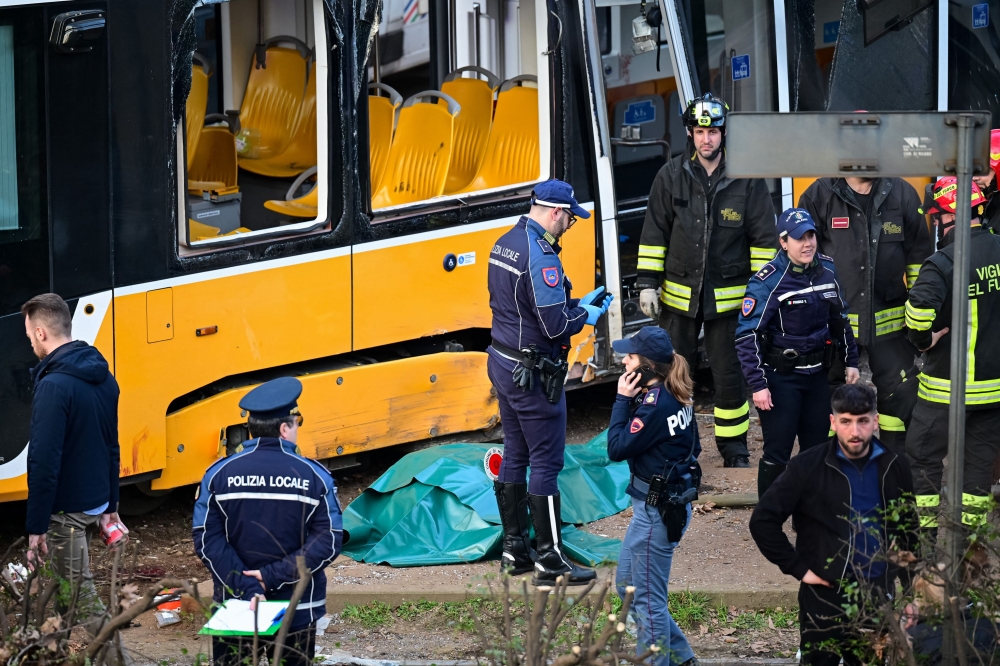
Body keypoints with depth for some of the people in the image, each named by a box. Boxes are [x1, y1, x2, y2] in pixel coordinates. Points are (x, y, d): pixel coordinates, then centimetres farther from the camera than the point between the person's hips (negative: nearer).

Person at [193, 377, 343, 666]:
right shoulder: (315, 477, -7)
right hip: (297, 610, -1)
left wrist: (244, 586, -14)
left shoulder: (219, 474, -5)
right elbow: (328, 542, -12)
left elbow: (207, 539, -10)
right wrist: (275, 575, -14)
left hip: (234, 607, 1)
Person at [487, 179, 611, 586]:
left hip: (503, 363, 10)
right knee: (546, 462, -3)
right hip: (533, 375, -10)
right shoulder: (540, 256, -22)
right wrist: (586, 317, -5)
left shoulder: (506, 244, 9)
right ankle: (550, 560, 0)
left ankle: (514, 550, 22)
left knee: (515, 456, 16)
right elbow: (555, 325, -24)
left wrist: (578, 304, 13)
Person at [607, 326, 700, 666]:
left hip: (656, 512, -10)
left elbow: (617, 448, -20)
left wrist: (622, 399, -15)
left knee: (647, 597, 1)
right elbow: (693, 448, 14)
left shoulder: (654, 405, -23)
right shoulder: (676, 398, 6)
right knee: (626, 582, 21)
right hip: (672, 501, 10)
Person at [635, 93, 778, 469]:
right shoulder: (671, 176, 0)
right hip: (679, 293, 2)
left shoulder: (747, 179, -5)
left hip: (728, 296, -1)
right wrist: (648, 283, 1)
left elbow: (764, 238, 1)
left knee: (729, 374, 5)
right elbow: (654, 233, 5)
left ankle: (735, 449, 17)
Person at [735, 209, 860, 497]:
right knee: (777, 454, -4)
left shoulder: (827, 270, 2)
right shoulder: (768, 281, -16)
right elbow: (747, 335, -17)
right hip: (780, 378, -6)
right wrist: (758, 385, -20)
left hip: (817, 375, 6)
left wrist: (851, 360, 14)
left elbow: (840, 319, 17)